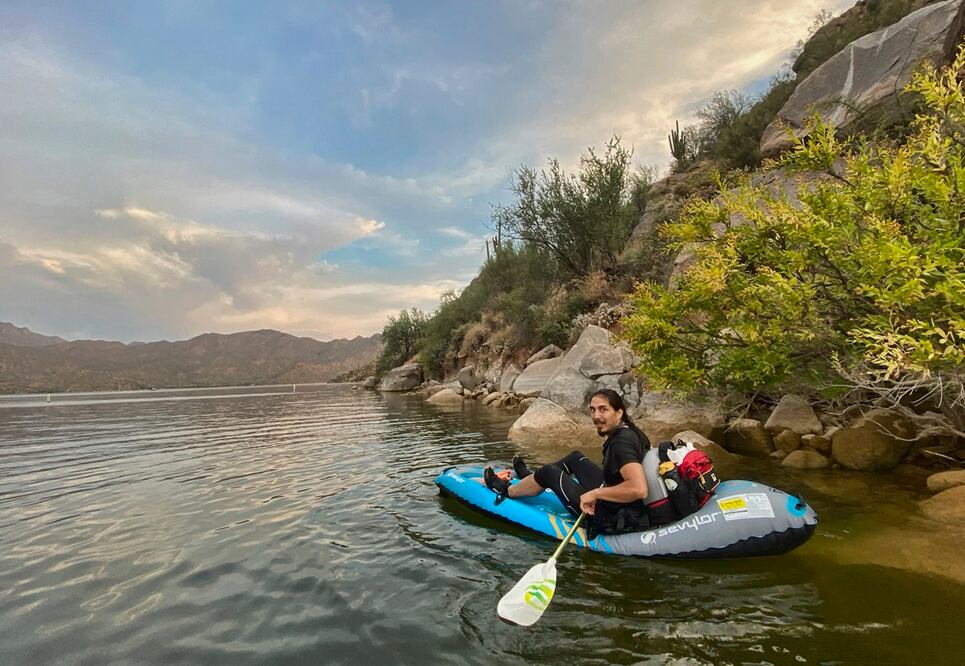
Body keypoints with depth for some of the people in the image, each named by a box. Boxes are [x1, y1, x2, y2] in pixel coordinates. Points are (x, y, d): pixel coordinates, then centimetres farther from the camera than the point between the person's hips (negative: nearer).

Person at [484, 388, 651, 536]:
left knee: (549, 472, 3)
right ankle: (531, 478, 45)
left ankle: (507, 491, 30)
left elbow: (639, 489, -39)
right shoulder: (629, 431, -1)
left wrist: (595, 493, -29)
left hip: (613, 522, -9)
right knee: (575, 458, 21)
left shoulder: (621, 442, -28)